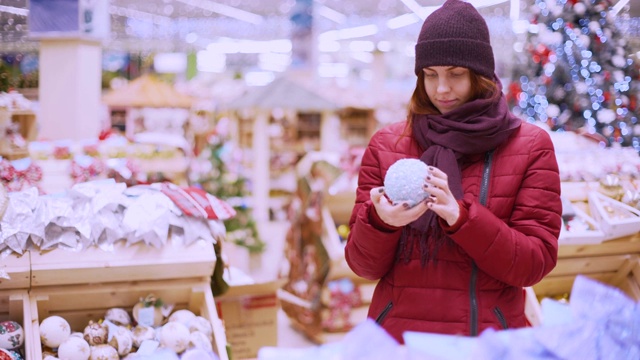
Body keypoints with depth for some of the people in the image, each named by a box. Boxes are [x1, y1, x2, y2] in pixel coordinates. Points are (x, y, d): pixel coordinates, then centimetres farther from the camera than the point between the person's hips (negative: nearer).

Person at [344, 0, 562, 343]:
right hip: (397, 332, 2)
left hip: (487, 339, -1)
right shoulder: (386, 144, 1)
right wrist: (380, 221, -21)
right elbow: (363, 264, 0)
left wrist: (460, 217, -22)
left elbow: (534, 264, -8)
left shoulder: (530, 146, -2)